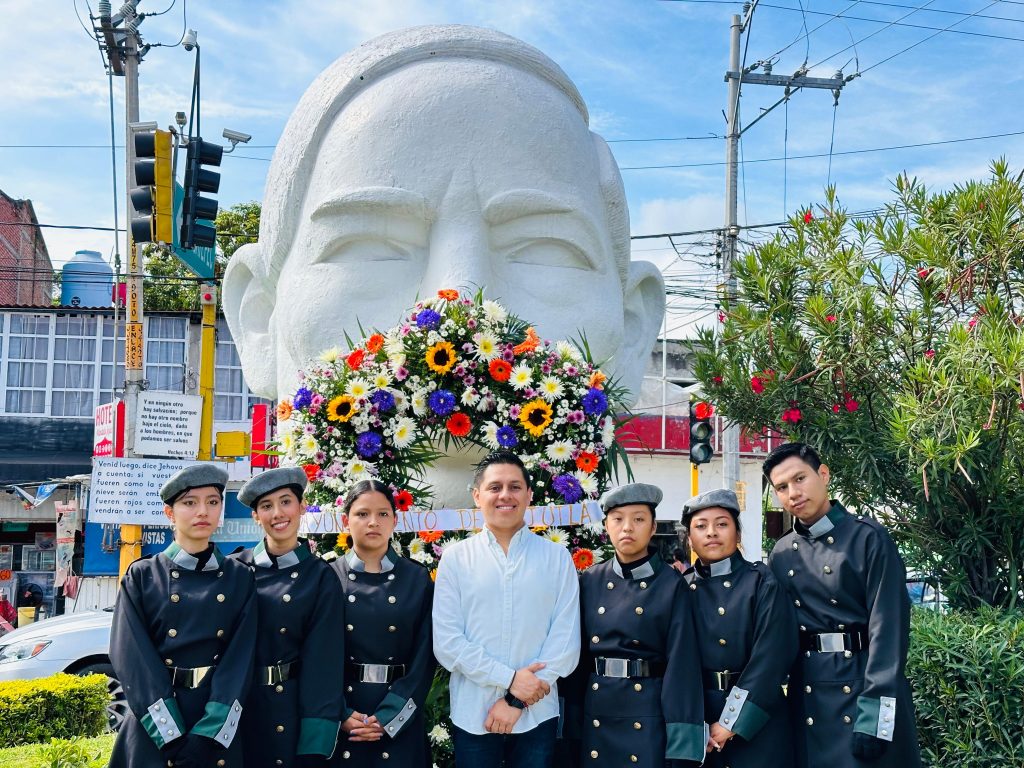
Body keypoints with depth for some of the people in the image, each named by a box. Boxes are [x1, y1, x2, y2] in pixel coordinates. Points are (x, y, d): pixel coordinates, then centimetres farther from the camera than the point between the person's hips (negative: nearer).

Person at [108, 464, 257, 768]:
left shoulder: (239, 578, 3)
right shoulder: (142, 577, 0)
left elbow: (240, 660, -5)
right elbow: (132, 658, -9)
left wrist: (208, 735, -17)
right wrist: (171, 737, -18)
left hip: (218, 728, 1)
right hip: (153, 729, -1)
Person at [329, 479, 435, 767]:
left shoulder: (418, 579, 1)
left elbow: (424, 656, -3)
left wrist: (389, 716, -12)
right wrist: (339, 714, -13)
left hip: (399, 720, 0)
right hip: (339, 722, 0)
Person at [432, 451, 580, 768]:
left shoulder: (557, 558, 1)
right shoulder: (455, 558, 0)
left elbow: (566, 640, -3)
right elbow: (446, 641, -5)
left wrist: (517, 700, -9)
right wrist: (509, 679, -13)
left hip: (537, 714, 0)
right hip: (472, 715, 0)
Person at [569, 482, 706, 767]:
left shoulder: (672, 585, -5)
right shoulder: (590, 581, 4)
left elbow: (682, 661, -9)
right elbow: (579, 652, 6)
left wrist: (682, 740, -15)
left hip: (650, 713, -3)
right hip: (596, 711, 3)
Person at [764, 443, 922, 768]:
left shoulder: (869, 537, -8)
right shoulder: (781, 554, 8)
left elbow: (888, 626, -14)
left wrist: (875, 711, -20)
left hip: (864, 684, -4)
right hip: (807, 693, 4)